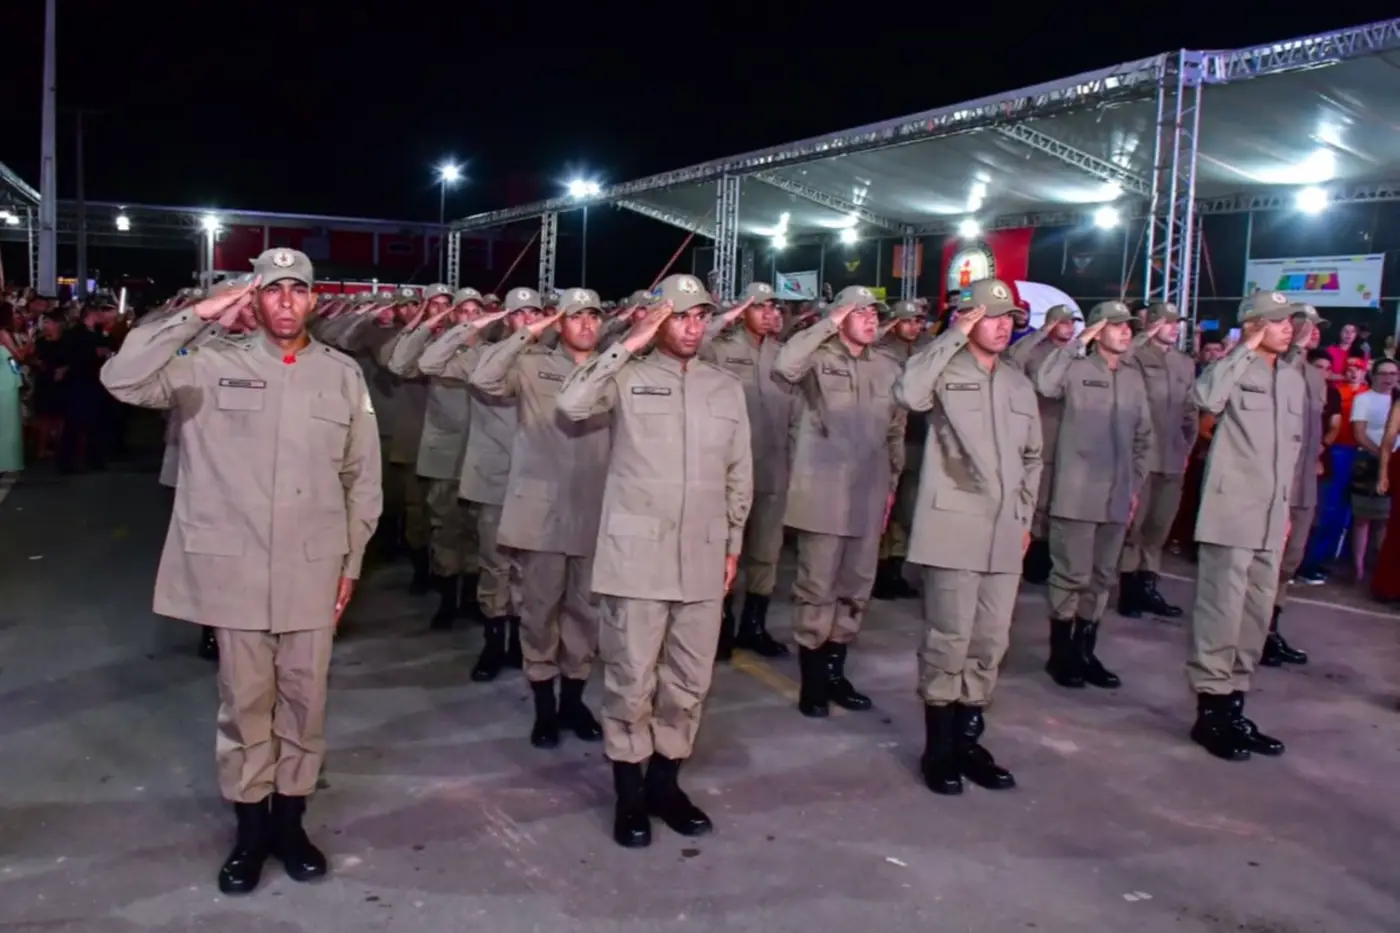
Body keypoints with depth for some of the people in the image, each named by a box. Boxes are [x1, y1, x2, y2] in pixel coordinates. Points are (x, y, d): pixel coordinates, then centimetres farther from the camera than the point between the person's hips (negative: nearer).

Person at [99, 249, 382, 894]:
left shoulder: (343, 375, 4)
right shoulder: (213, 365, 0)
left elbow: (362, 477, 8)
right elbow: (121, 379, -13)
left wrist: (352, 560, 7)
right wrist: (195, 316, -16)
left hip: (313, 570, 1)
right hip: (235, 568, -1)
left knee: (304, 698, 11)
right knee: (244, 700, 10)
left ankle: (289, 819, 28)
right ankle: (250, 827, 25)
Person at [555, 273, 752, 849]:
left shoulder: (727, 388, 10)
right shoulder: (628, 377, -1)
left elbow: (739, 474, 15)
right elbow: (571, 404, -19)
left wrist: (733, 544, 14)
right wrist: (629, 344, -16)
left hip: (702, 558, 4)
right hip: (636, 554, -4)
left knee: (690, 679, 11)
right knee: (631, 678, 3)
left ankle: (665, 782, 27)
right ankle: (629, 793, 18)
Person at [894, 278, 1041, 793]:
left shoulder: (1019, 383, 15)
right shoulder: (946, 371, -4)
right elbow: (907, 393, -27)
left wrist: (1025, 515, 17)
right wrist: (954, 335, -19)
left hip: (1004, 533, 6)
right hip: (954, 529, -6)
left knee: (991, 641, 11)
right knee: (949, 639, -3)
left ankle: (968, 739, 23)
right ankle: (939, 746, 11)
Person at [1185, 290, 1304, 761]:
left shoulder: (1293, 379, 14)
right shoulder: (1235, 369, -7)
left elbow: (1292, 445, 21)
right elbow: (1204, 397, -30)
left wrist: (1286, 504, 18)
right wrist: (1247, 349, -21)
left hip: (1270, 517, 8)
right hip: (1231, 512, -7)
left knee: (1256, 616, 12)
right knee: (1221, 613, -5)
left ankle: (1232, 708, 22)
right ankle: (1209, 711, 5)